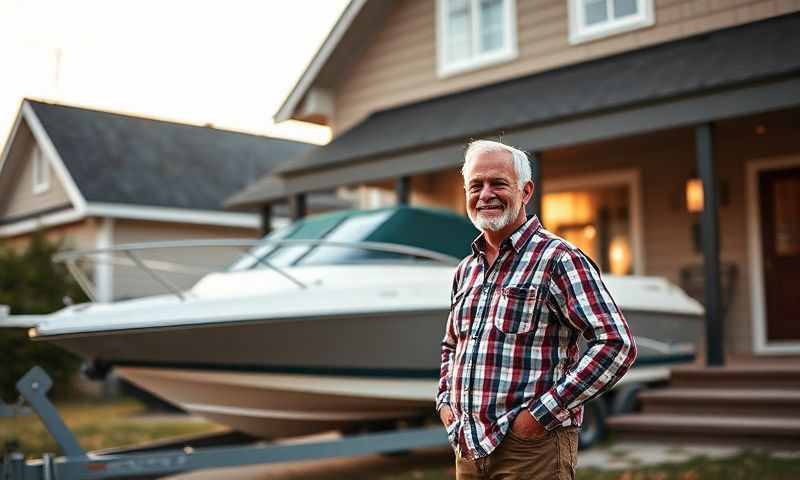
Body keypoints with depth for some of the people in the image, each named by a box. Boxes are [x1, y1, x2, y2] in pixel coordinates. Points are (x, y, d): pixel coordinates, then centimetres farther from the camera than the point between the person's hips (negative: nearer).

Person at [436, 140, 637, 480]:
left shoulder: (557, 258, -9)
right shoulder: (466, 270, 12)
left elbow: (617, 344, -17)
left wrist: (542, 413, -18)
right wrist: (444, 399, 10)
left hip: (532, 451, -6)